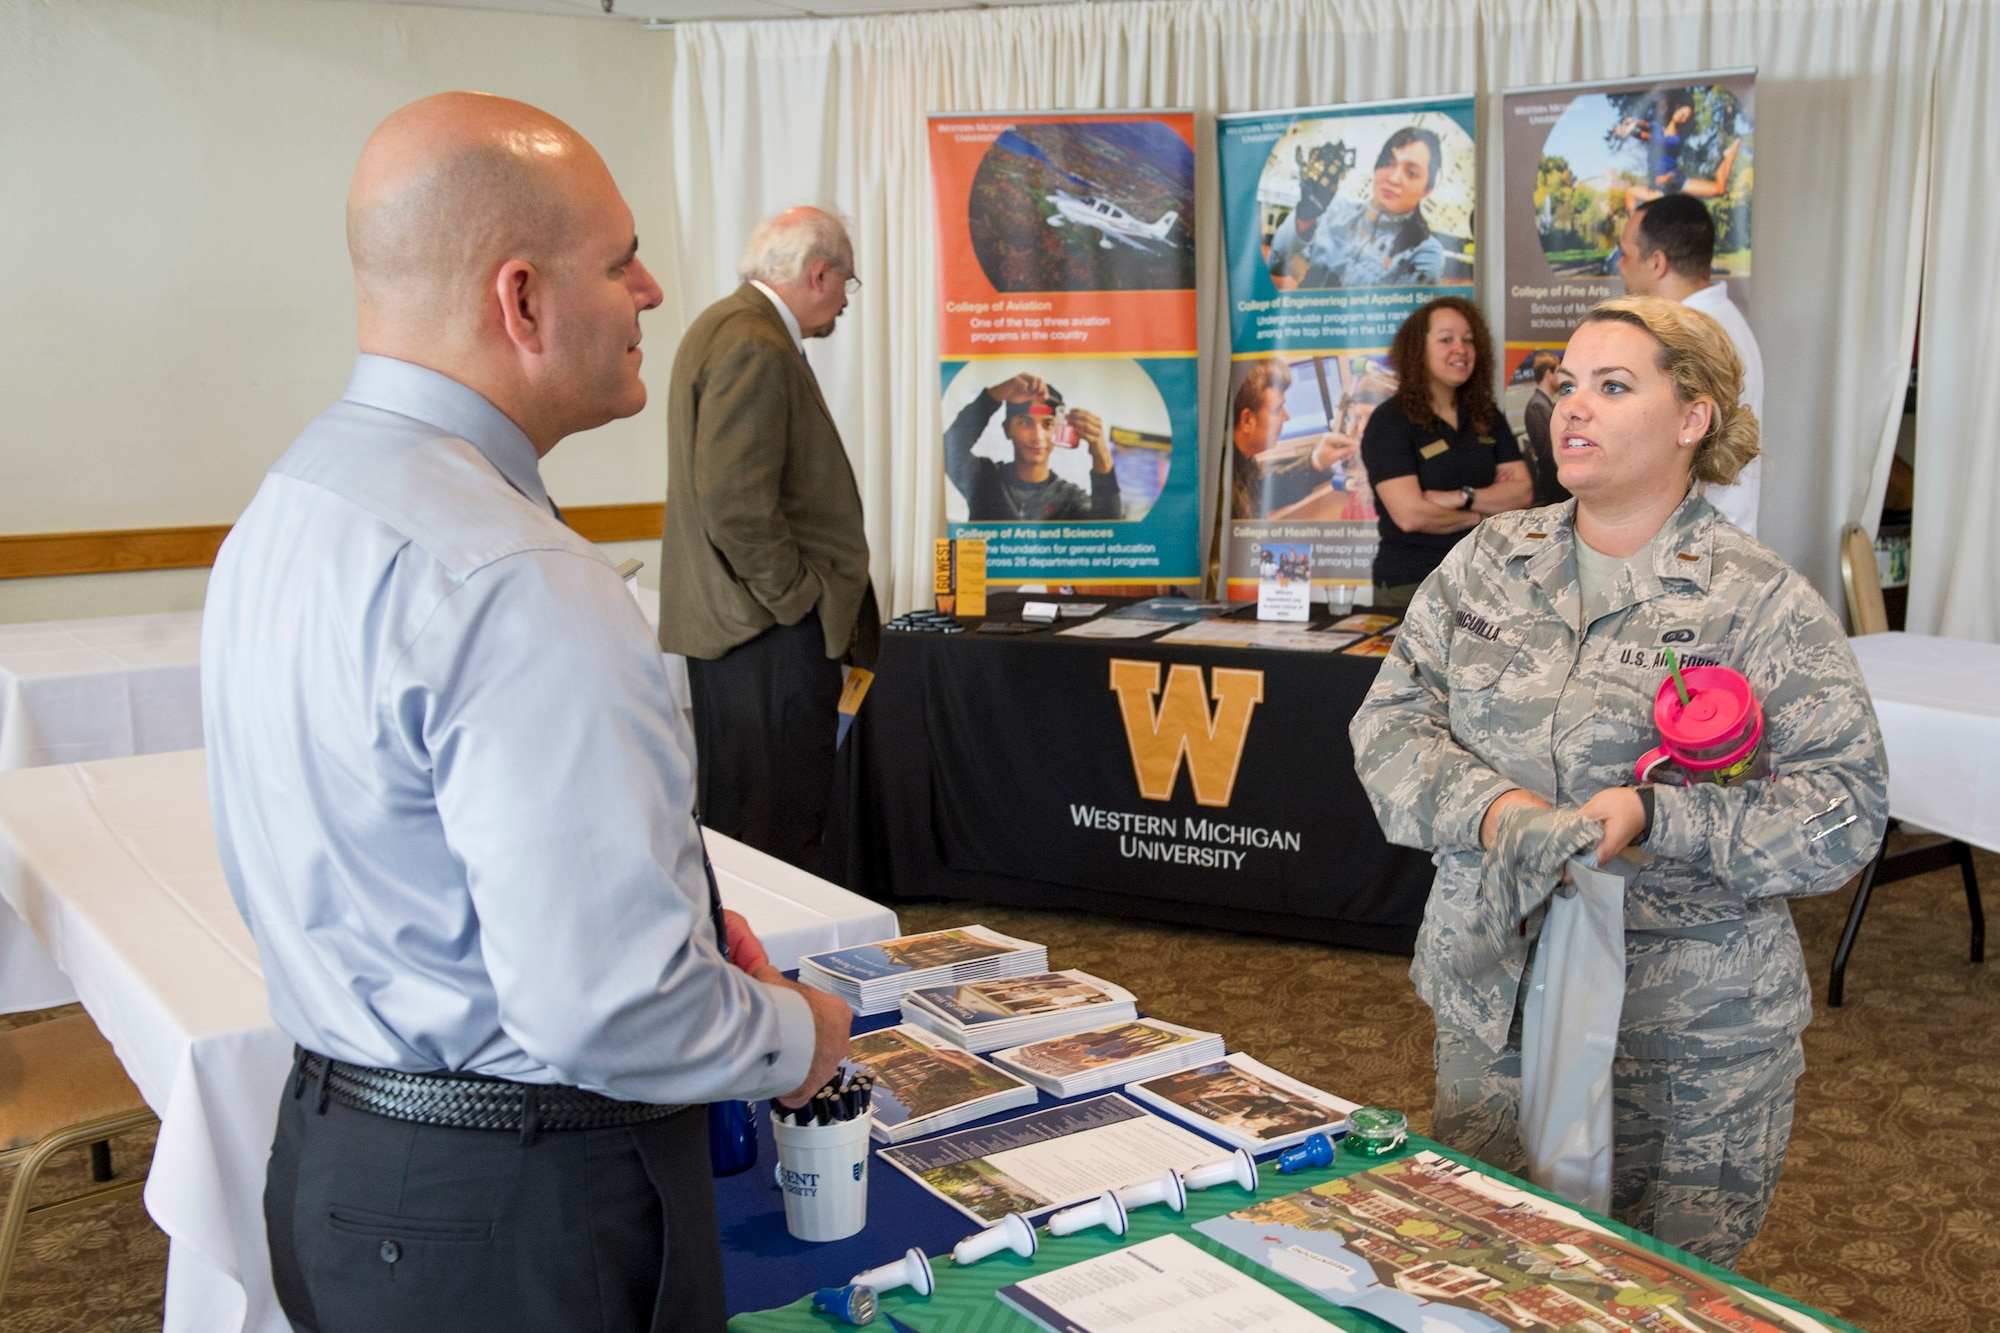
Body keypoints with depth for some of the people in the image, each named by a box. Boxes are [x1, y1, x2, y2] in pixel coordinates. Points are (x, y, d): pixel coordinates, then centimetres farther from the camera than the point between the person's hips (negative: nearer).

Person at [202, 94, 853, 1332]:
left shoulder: (285, 508, 3)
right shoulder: (516, 586, -28)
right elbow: (599, 1003, -30)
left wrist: (676, 922, 11)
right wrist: (795, 1037, -9)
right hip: (520, 1219, -8)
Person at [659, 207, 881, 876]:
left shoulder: (722, 327, 16)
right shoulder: (756, 349, -17)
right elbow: (738, 508, -24)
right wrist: (800, 600, -14)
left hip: (730, 616, 11)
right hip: (770, 628, -11)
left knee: (733, 813, 17)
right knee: (781, 823, -6)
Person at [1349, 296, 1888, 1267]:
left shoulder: (1761, 602, -7)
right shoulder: (1487, 563, 6)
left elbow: (1843, 809, -12)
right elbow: (1390, 722, 2)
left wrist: (1653, 816, -24)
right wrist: (1486, 806, -17)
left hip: (1691, 1042, -3)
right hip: (1490, 1003, 4)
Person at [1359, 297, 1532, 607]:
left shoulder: (1487, 416, 10)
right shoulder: (1389, 422, -9)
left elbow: (1523, 491, 2)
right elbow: (1410, 514, -19)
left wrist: (1462, 498, -15)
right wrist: (1487, 508, -5)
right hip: (1410, 584, -5)